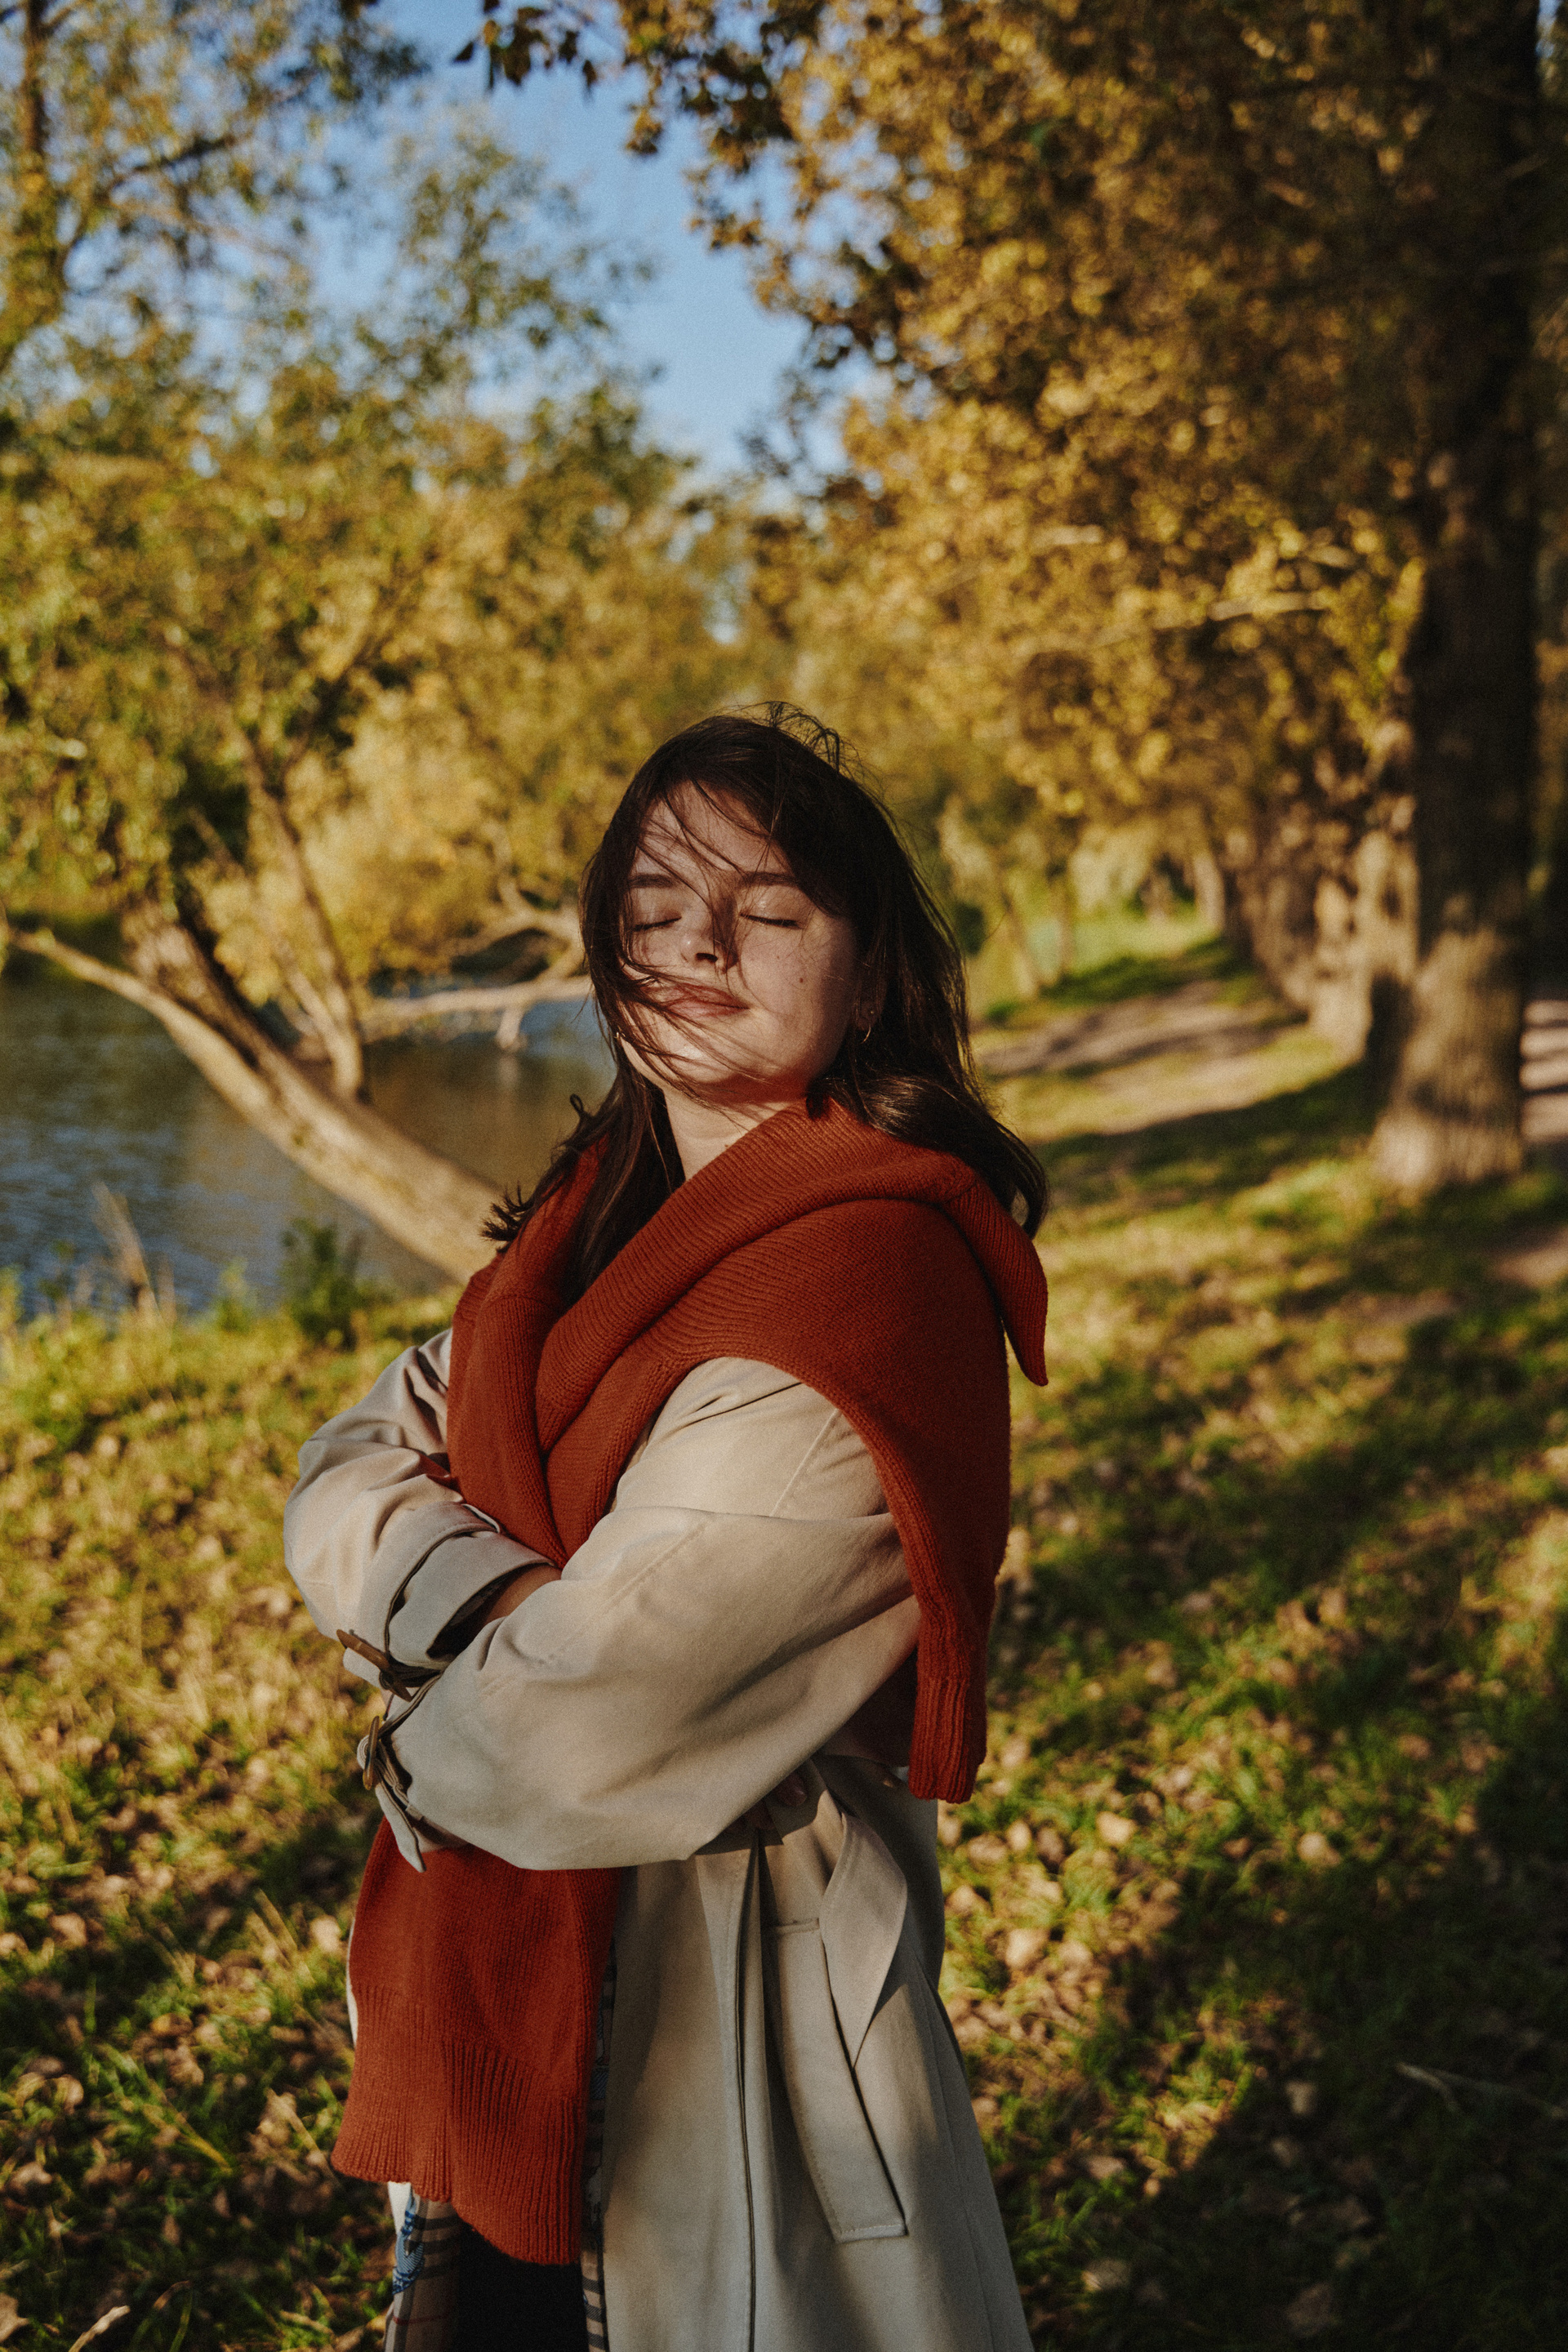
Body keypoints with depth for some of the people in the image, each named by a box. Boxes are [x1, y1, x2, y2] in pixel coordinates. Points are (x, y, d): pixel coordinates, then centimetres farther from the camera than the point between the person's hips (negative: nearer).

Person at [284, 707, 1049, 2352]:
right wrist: (487, 1597, -19)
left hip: (713, 1998, -8)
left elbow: (571, 1731, -27)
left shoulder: (865, 1274, -24)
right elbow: (346, 1479, 1)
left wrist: (427, 1746, -6)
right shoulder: (601, 1215, 4)